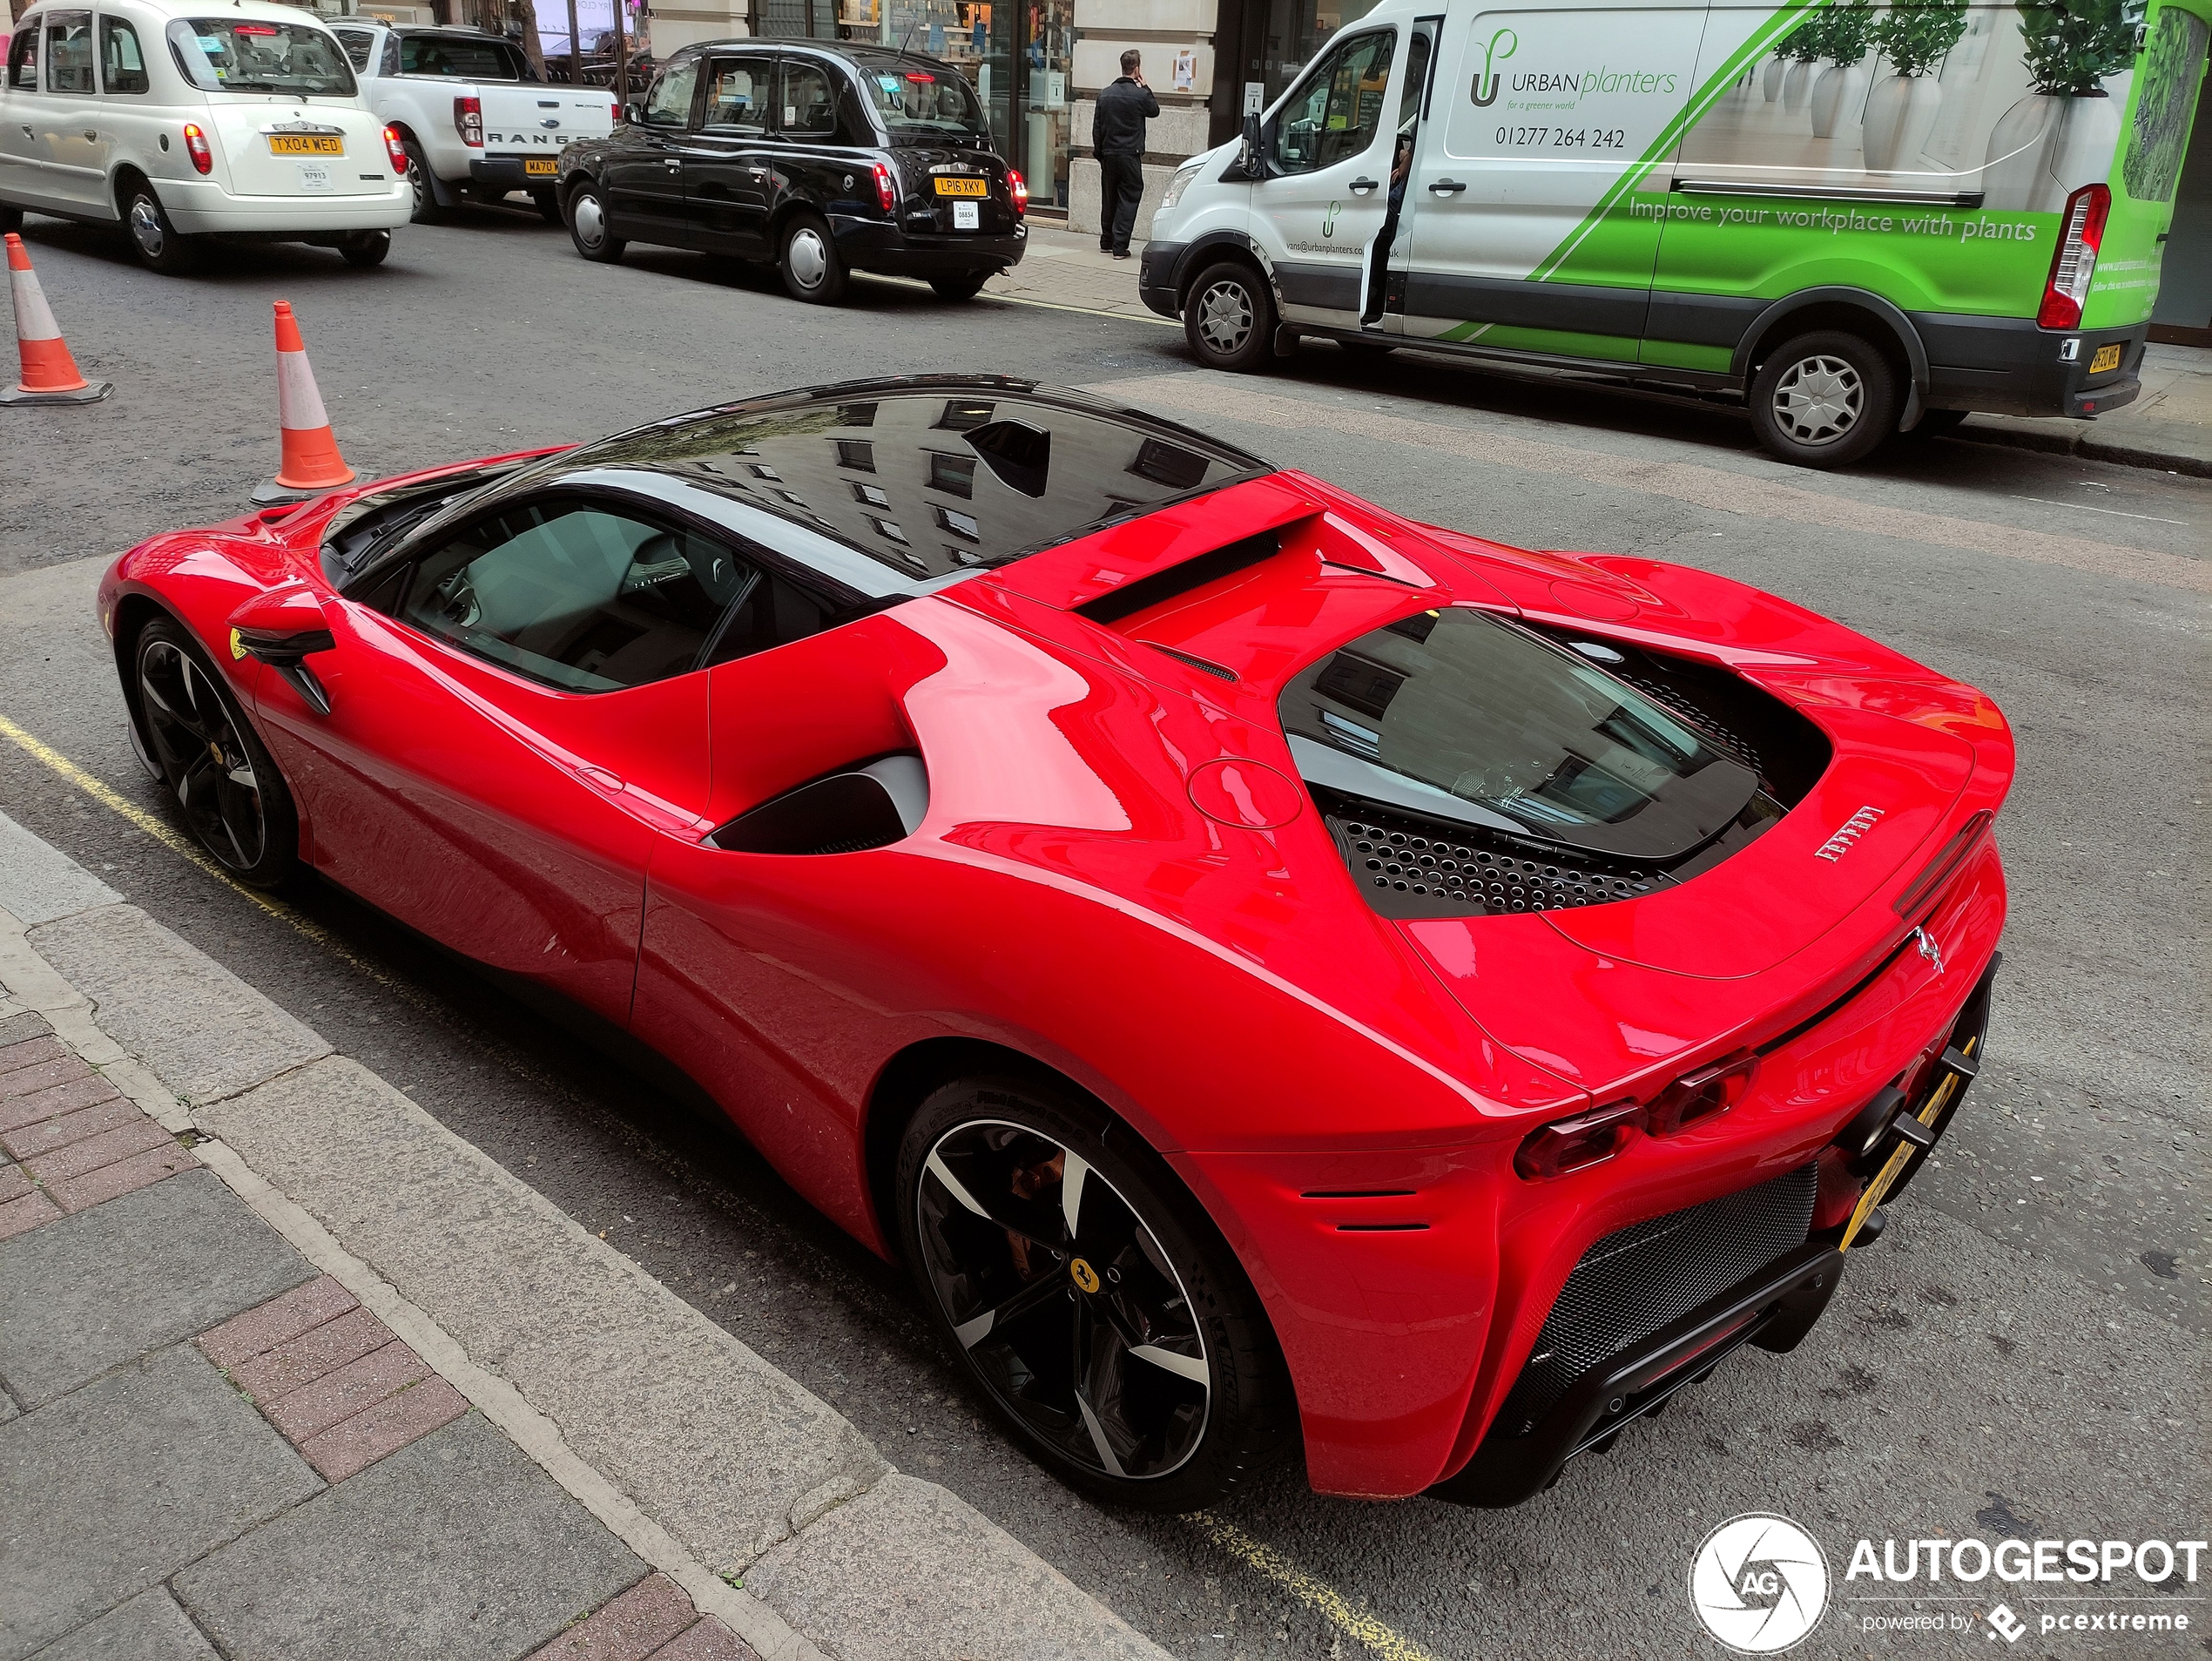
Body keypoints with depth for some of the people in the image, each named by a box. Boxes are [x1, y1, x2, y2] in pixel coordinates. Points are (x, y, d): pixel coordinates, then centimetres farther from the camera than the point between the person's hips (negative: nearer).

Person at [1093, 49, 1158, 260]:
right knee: (1128, 199, -2)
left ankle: (1106, 242, 24)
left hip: (1108, 155, 5)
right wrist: (1144, 88, 13)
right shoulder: (1140, 94, -10)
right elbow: (1154, 110, 10)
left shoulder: (1105, 94, 6)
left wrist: (1099, 151, 15)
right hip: (1130, 155, -5)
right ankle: (1119, 246, -8)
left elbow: (1096, 126, 8)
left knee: (1109, 198, 15)